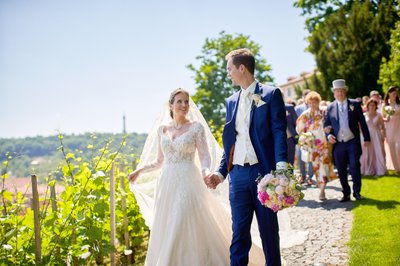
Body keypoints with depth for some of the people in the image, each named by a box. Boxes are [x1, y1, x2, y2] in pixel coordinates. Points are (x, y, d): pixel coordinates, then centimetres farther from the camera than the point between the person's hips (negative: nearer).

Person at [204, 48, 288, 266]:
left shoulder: (271, 94, 0)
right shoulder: (231, 101, 17)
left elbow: (279, 132, -8)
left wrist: (281, 166, -20)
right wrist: (221, 172, 11)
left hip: (263, 172, -4)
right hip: (238, 174, 5)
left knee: (269, 231, 7)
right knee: (239, 233, 5)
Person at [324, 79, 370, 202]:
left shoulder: (355, 104, 5)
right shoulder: (330, 107, 7)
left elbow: (362, 122, 6)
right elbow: (327, 125, 11)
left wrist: (366, 138, 3)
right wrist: (329, 135, -8)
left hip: (353, 142, -2)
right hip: (338, 144, 2)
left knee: (354, 167, -7)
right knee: (341, 171, 5)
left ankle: (357, 192, 9)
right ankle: (346, 194, 16)